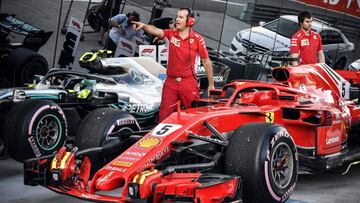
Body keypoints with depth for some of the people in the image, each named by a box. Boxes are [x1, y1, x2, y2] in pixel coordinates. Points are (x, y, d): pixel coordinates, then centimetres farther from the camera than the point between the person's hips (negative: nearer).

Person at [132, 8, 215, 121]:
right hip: (170, 82, 2)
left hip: (189, 83, -2)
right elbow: (156, 31, -17)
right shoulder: (171, 34, 1)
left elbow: (206, 61, 2)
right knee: (164, 116, 4)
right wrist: (143, 25, -39)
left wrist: (211, 84, 4)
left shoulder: (197, 39, -4)